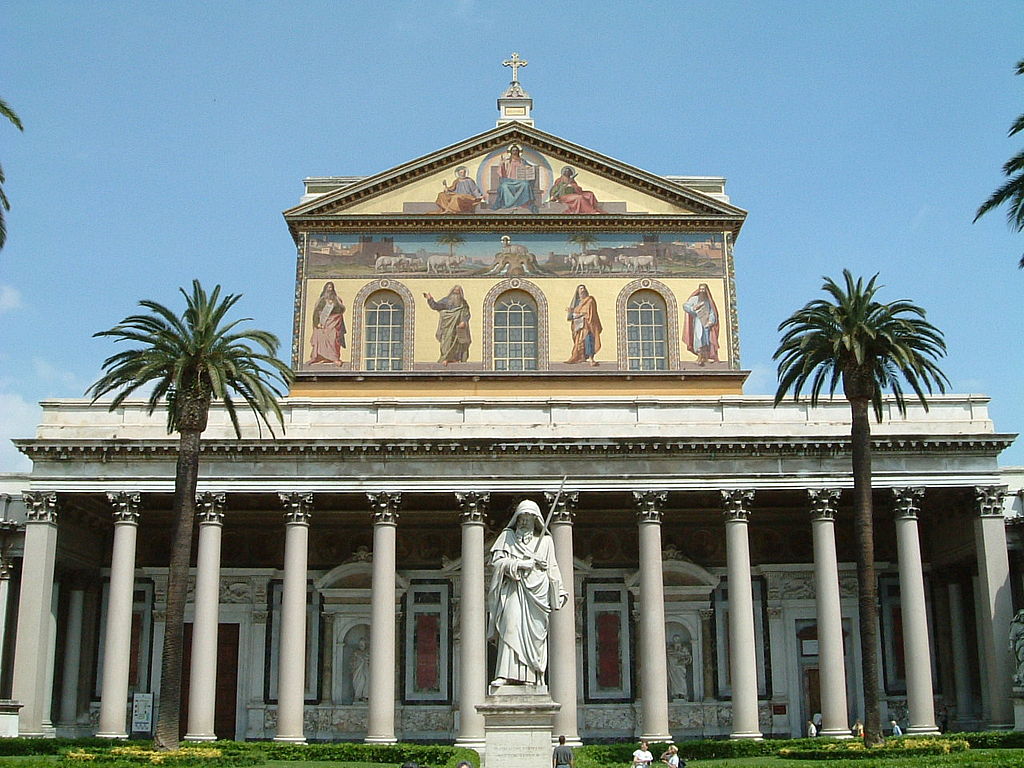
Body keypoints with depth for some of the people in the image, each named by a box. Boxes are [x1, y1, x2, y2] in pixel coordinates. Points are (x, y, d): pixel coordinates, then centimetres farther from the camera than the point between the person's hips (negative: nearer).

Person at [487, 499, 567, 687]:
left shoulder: (545, 540, 18)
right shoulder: (507, 536, 15)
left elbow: (552, 569, 18)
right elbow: (497, 559, 4)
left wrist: (558, 594, 12)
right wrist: (519, 564, -9)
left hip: (537, 591, 1)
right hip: (514, 589, -1)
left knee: (534, 632, -6)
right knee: (511, 626, -18)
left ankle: (529, 677, -7)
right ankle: (505, 674, -24)